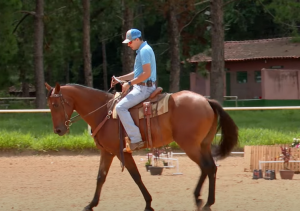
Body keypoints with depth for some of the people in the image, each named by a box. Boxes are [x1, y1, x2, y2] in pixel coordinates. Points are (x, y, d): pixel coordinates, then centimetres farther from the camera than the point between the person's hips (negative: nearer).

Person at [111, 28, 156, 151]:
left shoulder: (144, 51, -15)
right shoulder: (142, 50, 18)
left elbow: (147, 73, -24)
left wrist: (130, 83, -19)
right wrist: (120, 79, 20)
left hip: (144, 88, -11)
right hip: (141, 87, 11)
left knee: (120, 107, -20)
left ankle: (136, 139, -24)